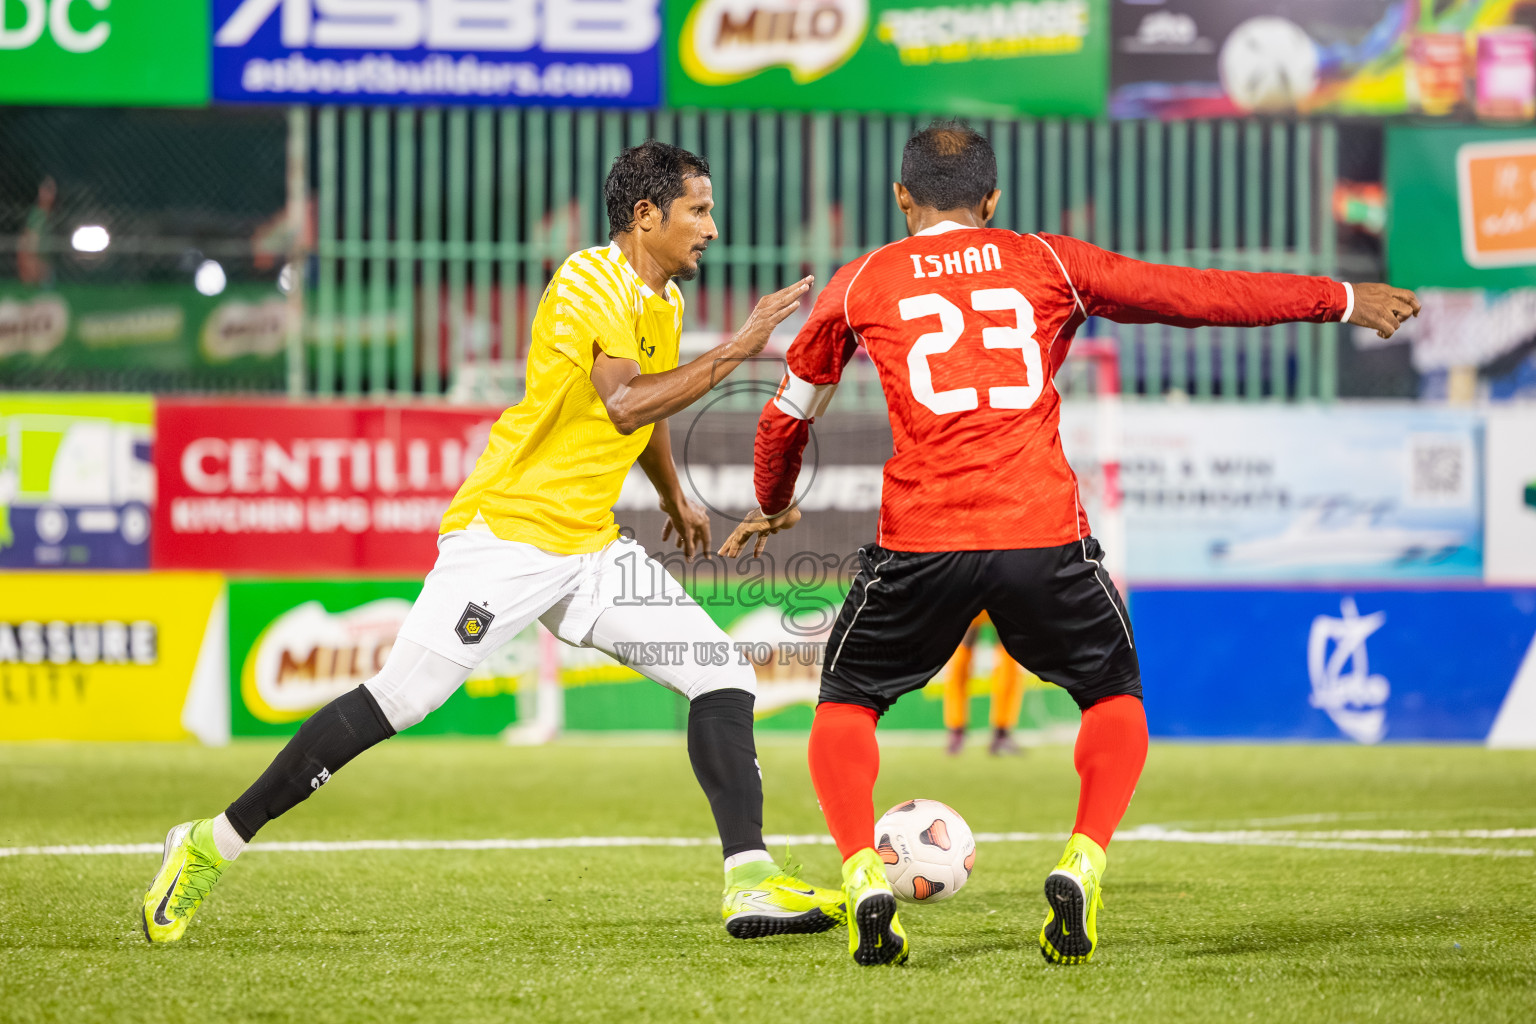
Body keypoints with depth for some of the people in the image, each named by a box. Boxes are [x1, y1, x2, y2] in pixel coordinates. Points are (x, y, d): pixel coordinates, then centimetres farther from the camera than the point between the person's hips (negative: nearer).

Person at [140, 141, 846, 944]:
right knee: (396, 702, -12)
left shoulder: (663, 301, 12)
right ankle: (211, 844, -2)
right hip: (505, 536, -9)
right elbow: (625, 405, -31)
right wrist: (736, 350, -29)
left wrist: (673, 498, 44)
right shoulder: (590, 281, -16)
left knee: (724, 680, -2)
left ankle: (750, 885, -3)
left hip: (588, 548, 9)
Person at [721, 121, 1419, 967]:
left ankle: (864, 877, -2)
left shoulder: (861, 285, 13)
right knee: (1115, 697, 21)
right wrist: (1342, 300, 23)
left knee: (846, 702, 20)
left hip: (919, 543, 0)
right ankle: (1081, 867, -2)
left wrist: (773, 508, 46)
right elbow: (1205, 296, 13)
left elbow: (786, 416, 26)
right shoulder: (1049, 265, 11)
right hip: (1044, 537, 0)